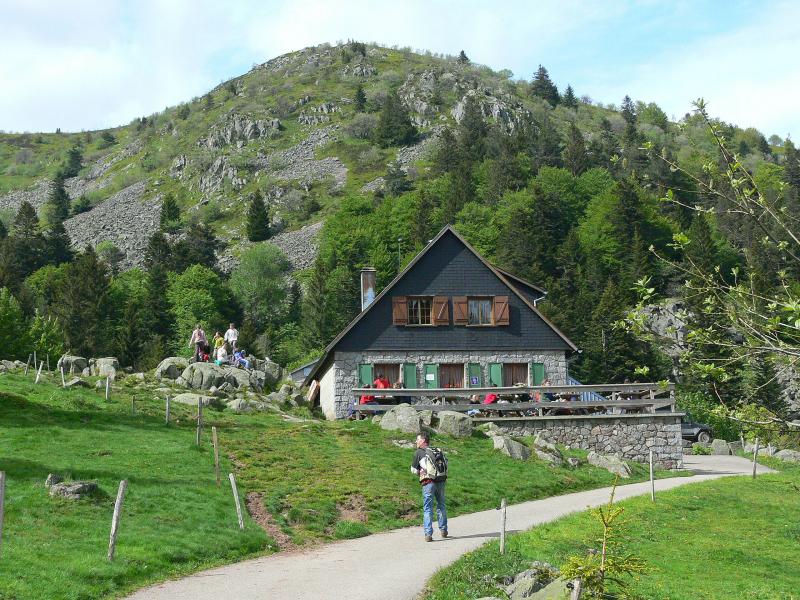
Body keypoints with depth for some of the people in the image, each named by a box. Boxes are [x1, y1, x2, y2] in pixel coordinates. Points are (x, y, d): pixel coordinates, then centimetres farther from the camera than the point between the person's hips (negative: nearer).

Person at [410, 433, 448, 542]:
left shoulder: (418, 452, 2)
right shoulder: (438, 451, 15)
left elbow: (414, 470, 5)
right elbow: (446, 463, 18)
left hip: (428, 482, -4)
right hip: (441, 481, 4)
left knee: (428, 508, 0)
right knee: (441, 506, 19)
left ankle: (428, 534, -6)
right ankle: (443, 530, 24)